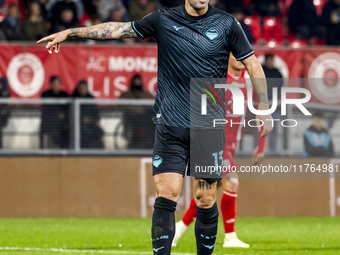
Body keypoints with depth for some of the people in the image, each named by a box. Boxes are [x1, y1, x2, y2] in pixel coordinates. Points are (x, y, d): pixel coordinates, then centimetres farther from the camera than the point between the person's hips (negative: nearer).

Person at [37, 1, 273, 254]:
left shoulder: (227, 24, 2)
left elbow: (253, 65, 8)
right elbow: (117, 28, 8)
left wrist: (264, 109, 4)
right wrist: (69, 32, 7)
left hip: (208, 126, 0)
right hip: (170, 125, 1)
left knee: (206, 200, 1)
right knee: (166, 195, -8)